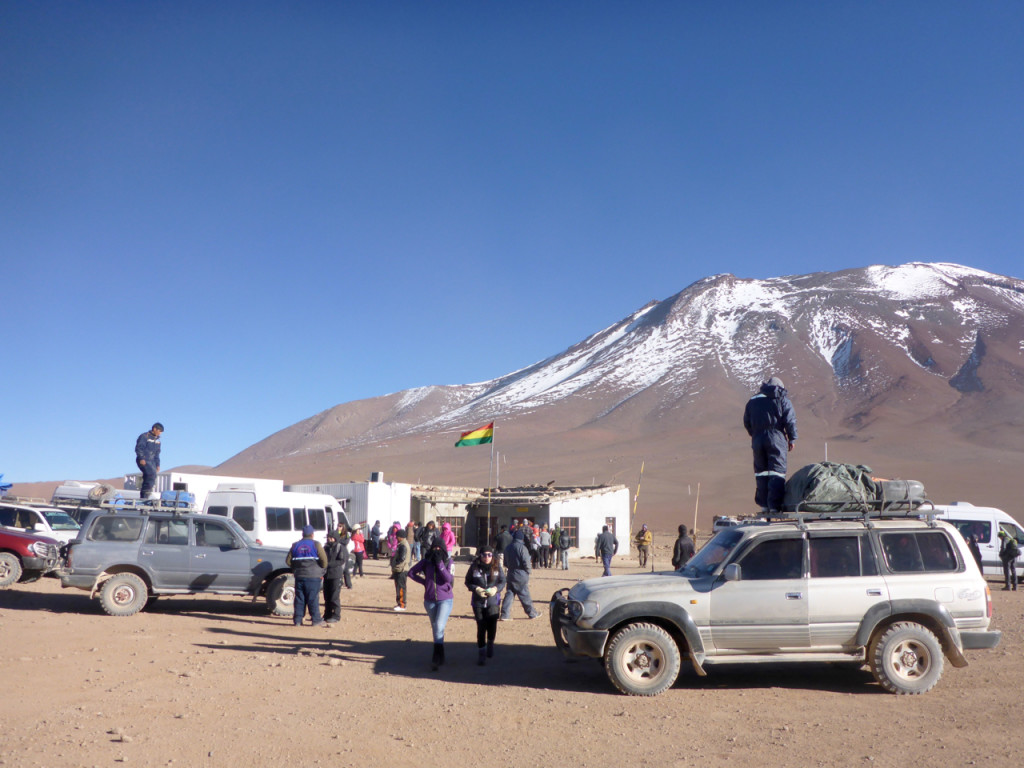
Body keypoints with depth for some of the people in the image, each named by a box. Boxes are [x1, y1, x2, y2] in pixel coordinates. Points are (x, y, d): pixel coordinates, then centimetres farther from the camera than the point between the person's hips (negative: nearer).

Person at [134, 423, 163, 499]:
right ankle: (146, 492, -25)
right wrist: (141, 458, -24)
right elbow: (138, 448, -13)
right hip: (143, 461, -8)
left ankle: (143, 497, 7)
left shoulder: (157, 440, 17)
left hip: (151, 461, 8)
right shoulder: (144, 436, -6)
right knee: (152, 474, -25)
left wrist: (157, 464, 17)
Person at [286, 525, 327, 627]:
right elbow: (324, 559, -10)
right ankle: (316, 620, 2)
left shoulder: (295, 545, 9)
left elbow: (288, 561, 10)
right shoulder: (316, 544, -4)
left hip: (299, 576, 4)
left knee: (299, 598, 8)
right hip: (313, 576, -4)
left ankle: (298, 620, 9)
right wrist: (321, 570, 6)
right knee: (313, 599, 0)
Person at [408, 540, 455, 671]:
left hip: (445, 599, -3)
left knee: (439, 626, -19)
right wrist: (424, 582, 1)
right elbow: (411, 572, 9)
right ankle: (441, 657, 27)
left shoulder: (448, 562, -4)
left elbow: (449, 579, -17)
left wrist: (440, 563, -20)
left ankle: (436, 657, -19)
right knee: (435, 628, 13)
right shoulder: (426, 561, 2)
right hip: (429, 600, 3)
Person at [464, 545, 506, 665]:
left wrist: (495, 589, -14)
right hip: (478, 602, 0)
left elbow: (503, 581, 4)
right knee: (481, 628, 1)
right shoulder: (474, 567, -5)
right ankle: (482, 653, 16)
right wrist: (476, 589, -14)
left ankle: (490, 644, 32)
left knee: (492, 627, -2)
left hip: (493, 602, 0)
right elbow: (468, 582, 3)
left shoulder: (497, 567, -3)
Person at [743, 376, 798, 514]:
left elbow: (746, 422, 18)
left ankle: (763, 504, 11)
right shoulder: (782, 399, 4)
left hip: (757, 440, 4)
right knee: (777, 472, -3)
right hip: (776, 439, -4)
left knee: (761, 472, 11)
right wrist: (792, 439, 6)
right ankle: (774, 505, -10)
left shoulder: (753, 400, 16)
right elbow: (790, 421, -3)